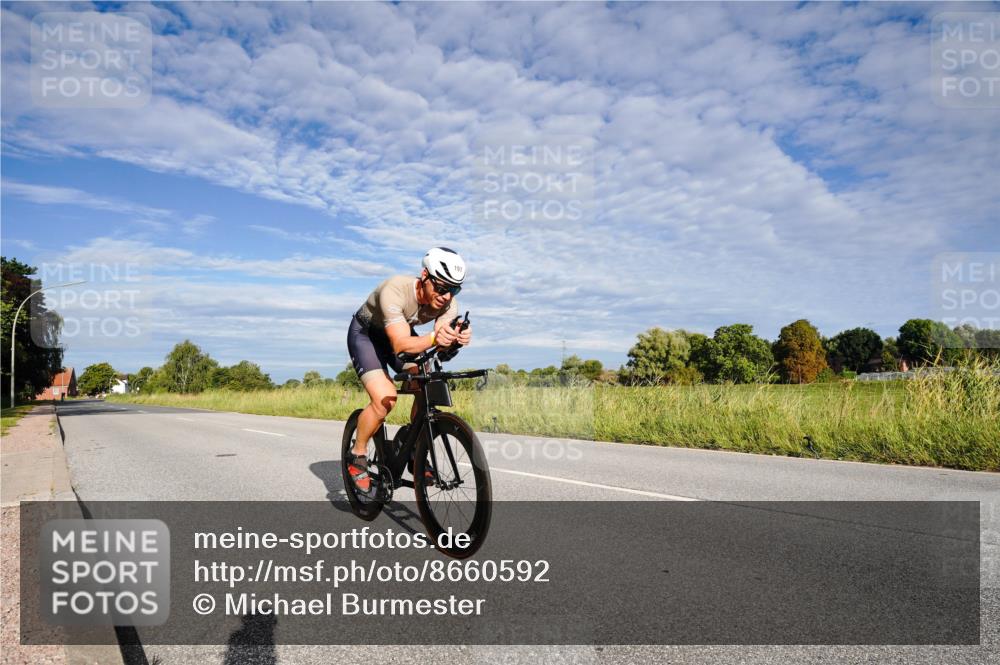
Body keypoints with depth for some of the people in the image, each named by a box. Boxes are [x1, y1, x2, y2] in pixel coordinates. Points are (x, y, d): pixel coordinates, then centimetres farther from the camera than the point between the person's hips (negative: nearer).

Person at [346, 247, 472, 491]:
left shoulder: (449, 304, -21)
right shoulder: (395, 290, -37)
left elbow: (438, 347, -29)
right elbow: (401, 345, -44)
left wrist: (455, 339, -51)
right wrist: (434, 338, -61)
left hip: (401, 335, 5)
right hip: (365, 334, -5)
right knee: (385, 398, -25)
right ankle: (357, 457, -1)